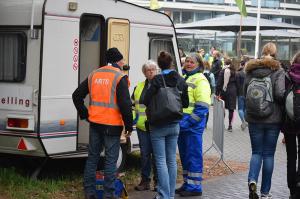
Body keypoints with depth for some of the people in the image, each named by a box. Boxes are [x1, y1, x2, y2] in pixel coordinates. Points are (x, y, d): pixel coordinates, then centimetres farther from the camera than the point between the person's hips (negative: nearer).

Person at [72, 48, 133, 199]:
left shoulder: (93, 75, 8)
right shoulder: (119, 77, -10)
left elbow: (77, 95, 11)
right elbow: (125, 104, -16)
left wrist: (84, 115, 18)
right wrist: (129, 125, -7)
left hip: (95, 123, 5)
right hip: (112, 125, -5)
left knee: (92, 157, 13)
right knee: (111, 160, 2)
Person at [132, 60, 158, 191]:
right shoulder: (139, 87, 15)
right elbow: (132, 105, 22)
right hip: (142, 126, 4)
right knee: (144, 153, 9)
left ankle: (158, 181, 11)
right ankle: (145, 180, 18)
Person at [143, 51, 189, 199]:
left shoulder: (157, 80, -15)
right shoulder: (181, 81, 0)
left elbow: (147, 100, -19)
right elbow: (185, 103, 5)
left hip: (158, 125, -5)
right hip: (174, 125, 5)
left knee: (161, 161, -1)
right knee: (172, 160, 12)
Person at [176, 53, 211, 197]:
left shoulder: (200, 80, -8)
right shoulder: (182, 78, 17)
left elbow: (202, 107, -15)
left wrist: (188, 122, -20)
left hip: (193, 125, -8)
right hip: (181, 124, 8)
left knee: (193, 156, -3)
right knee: (184, 155, 14)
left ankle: (195, 187, 3)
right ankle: (187, 183, 25)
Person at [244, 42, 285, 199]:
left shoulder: (251, 70, 2)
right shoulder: (277, 71, -9)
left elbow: (245, 91, 5)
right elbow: (280, 93, -18)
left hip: (254, 119, 2)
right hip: (273, 119, -2)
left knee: (256, 152, 13)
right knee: (268, 154, 7)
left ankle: (252, 180, -13)